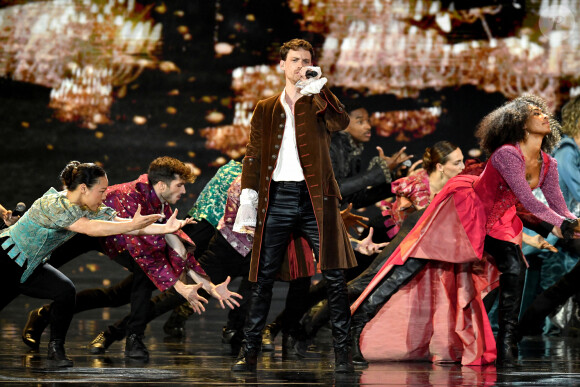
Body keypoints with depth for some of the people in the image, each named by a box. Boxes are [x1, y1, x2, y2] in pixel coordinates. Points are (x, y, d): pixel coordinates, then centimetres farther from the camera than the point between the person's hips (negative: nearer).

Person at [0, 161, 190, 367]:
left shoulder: (92, 210, -5)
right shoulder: (53, 204, -30)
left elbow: (120, 223, -10)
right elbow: (90, 228, -39)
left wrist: (165, 228, -20)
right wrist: (131, 225, -41)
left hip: (32, 266, 7)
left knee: (65, 291, -14)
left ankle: (56, 348, -3)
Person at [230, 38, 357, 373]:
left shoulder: (318, 103, 11)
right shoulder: (266, 109, 16)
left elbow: (341, 122, -10)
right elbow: (254, 155, 13)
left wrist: (318, 87, -12)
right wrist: (248, 197, 2)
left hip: (314, 197, -1)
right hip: (277, 197, 1)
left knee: (334, 276, -5)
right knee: (264, 278, 2)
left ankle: (343, 352, -1)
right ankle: (249, 352, 8)